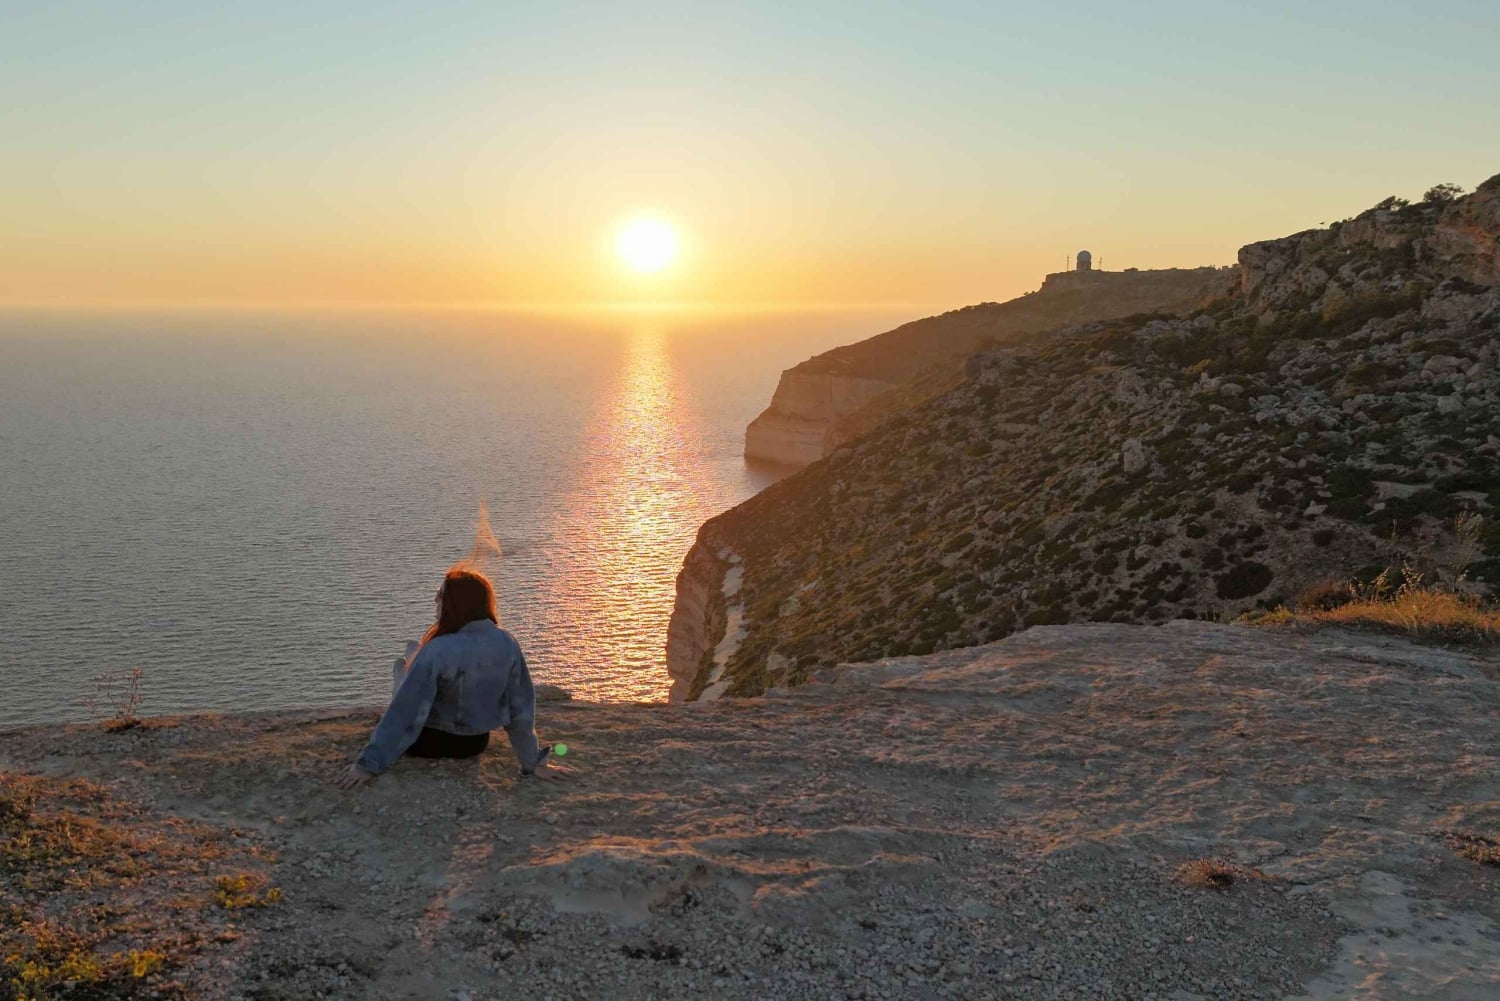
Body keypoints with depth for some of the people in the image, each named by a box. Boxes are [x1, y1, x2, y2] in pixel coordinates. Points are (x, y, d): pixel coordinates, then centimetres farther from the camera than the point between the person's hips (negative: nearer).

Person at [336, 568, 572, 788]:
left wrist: (369, 763, -18)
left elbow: (406, 711, -27)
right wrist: (534, 762, -2)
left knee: (402, 664, 24)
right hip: (475, 743, 4)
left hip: (428, 743, -4)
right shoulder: (507, 644, -17)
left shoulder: (436, 651, -31)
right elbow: (520, 706, -11)